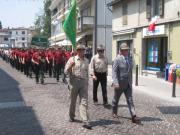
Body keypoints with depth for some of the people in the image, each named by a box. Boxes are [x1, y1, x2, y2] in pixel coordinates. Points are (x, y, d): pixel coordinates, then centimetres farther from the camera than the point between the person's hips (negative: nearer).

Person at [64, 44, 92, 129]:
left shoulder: (86, 60, 12)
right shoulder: (72, 59, 1)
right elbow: (66, 71, -2)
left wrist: (87, 83, 17)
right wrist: (70, 66, -20)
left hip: (83, 82, 2)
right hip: (74, 82, -2)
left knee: (84, 102, -6)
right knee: (73, 101, 12)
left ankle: (85, 121, -10)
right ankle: (71, 116, 34)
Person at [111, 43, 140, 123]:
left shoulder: (129, 59, 8)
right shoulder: (117, 59, -11)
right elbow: (114, 71, -17)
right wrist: (115, 83, -26)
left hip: (128, 84, 5)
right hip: (119, 84, -5)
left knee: (130, 100, -3)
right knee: (116, 99, 14)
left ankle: (133, 117, -8)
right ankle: (114, 112, 36)